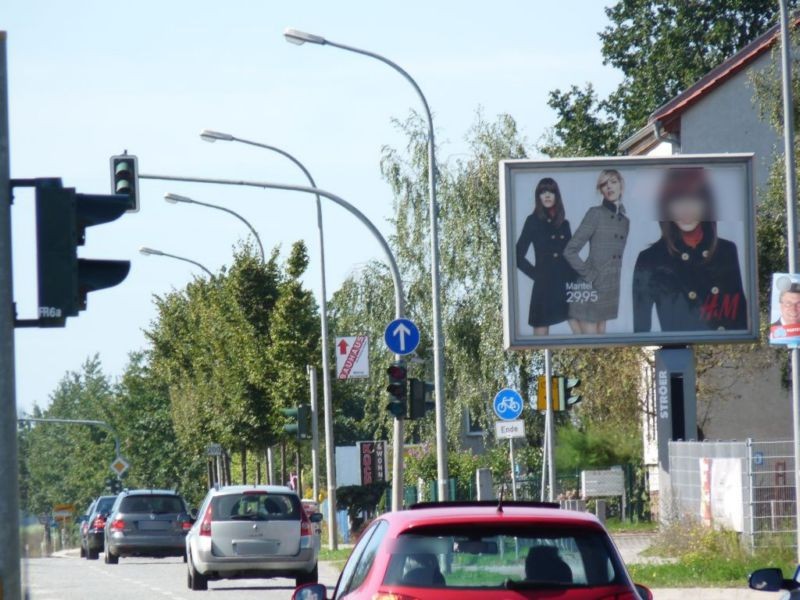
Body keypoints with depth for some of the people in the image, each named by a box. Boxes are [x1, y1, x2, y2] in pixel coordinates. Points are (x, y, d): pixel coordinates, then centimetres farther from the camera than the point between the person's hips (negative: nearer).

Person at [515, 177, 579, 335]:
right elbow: (518, 256, 0)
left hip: (566, 286, 3)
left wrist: (574, 281, 2)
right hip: (544, 286, -3)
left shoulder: (563, 223, 13)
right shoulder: (533, 221, 2)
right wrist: (536, 274, -4)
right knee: (541, 335, 1)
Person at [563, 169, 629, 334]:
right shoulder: (595, 214, -6)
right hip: (590, 289, -6)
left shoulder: (625, 221, 13)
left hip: (609, 292, 6)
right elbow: (570, 251, -10)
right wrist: (589, 275, -12)